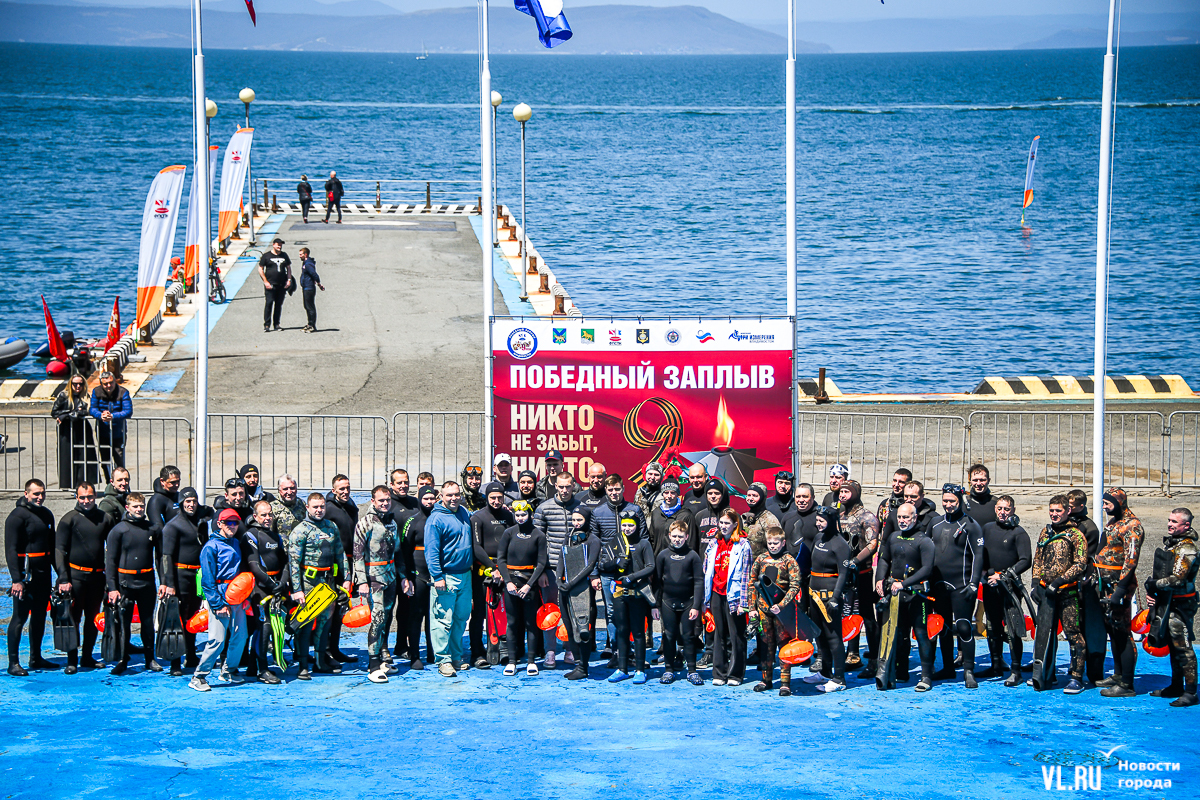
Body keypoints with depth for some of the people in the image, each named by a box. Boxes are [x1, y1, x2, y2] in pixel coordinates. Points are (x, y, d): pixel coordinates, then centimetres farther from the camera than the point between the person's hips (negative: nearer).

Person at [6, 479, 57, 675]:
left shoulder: (46, 515, 13)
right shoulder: (17, 516, -10)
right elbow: (11, 550, -15)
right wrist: (16, 580, -22)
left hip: (43, 573, 8)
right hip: (25, 573, -8)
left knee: (40, 615, 12)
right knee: (20, 616, -6)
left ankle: (36, 658, 22)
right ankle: (13, 663, -3)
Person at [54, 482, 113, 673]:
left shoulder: (105, 518, 7)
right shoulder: (70, 519, -4)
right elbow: (59, 549, -6)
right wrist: (63, 579, -13)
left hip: (97, 576, 4)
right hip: (76, 575, -4)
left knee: (93, 617, 9)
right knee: (74, 618, -4)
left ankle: (87, 657, 19)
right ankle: (72, 661, 0)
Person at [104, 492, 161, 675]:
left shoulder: (151, 529, 7)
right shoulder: (118, 530, -2)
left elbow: (160, 555, 14)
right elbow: (110, 561, -3)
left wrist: (164, 582, 7)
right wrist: (112, 587, -9)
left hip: (147, 582, 3)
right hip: (125, 583, -3)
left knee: (148, 621, 8)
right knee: (123, 622, 0)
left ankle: (150, 659, 18)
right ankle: (123, 660, 9)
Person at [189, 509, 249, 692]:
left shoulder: (236, 543, 15)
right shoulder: (211, 547, -8)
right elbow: (207, 580, -11)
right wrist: (218, 604, -16)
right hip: (220, 599, -7)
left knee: (240, 637, 7)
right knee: (217, 640, -12)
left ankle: (229, 671, 25)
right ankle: (198, 677, -3)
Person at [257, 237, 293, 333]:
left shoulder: (284, 255, 14)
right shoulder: (266, 256, 1)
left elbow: (288, 268, 22)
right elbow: (260, 269, 2)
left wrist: (289, 280, 8)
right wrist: (265, 282, -7)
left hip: (282, 285, 4)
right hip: (270, 284, -4)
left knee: (279, 304, 6)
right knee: (269, 303, -10)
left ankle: (276, 324, 14)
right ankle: (266, 325, -9)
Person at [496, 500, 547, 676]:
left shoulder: (539, 536, -1)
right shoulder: (509, 533, 2)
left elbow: (541, 563, -1)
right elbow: (501, 558, 3)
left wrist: (529, 585, -10)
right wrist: (508, 582, -8)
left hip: (530, 583, -1)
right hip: (511, 581, 1)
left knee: (531, 622, 1)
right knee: (512, 622, 2)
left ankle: (531, 661, 7)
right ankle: (511, 661, 6)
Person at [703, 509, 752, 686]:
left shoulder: (743, 545, -4)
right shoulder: (714, 544, 12)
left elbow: (746, 574, -6)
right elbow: (707, 572, 17)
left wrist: (743, 602, -11)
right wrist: (707, 598, 13)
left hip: (733, 596, -5)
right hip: (716, 595, 5)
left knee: (736, 635, -1)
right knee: (719, 635, 8)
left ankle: (735, 674, 6)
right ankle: (719, 674, 13)